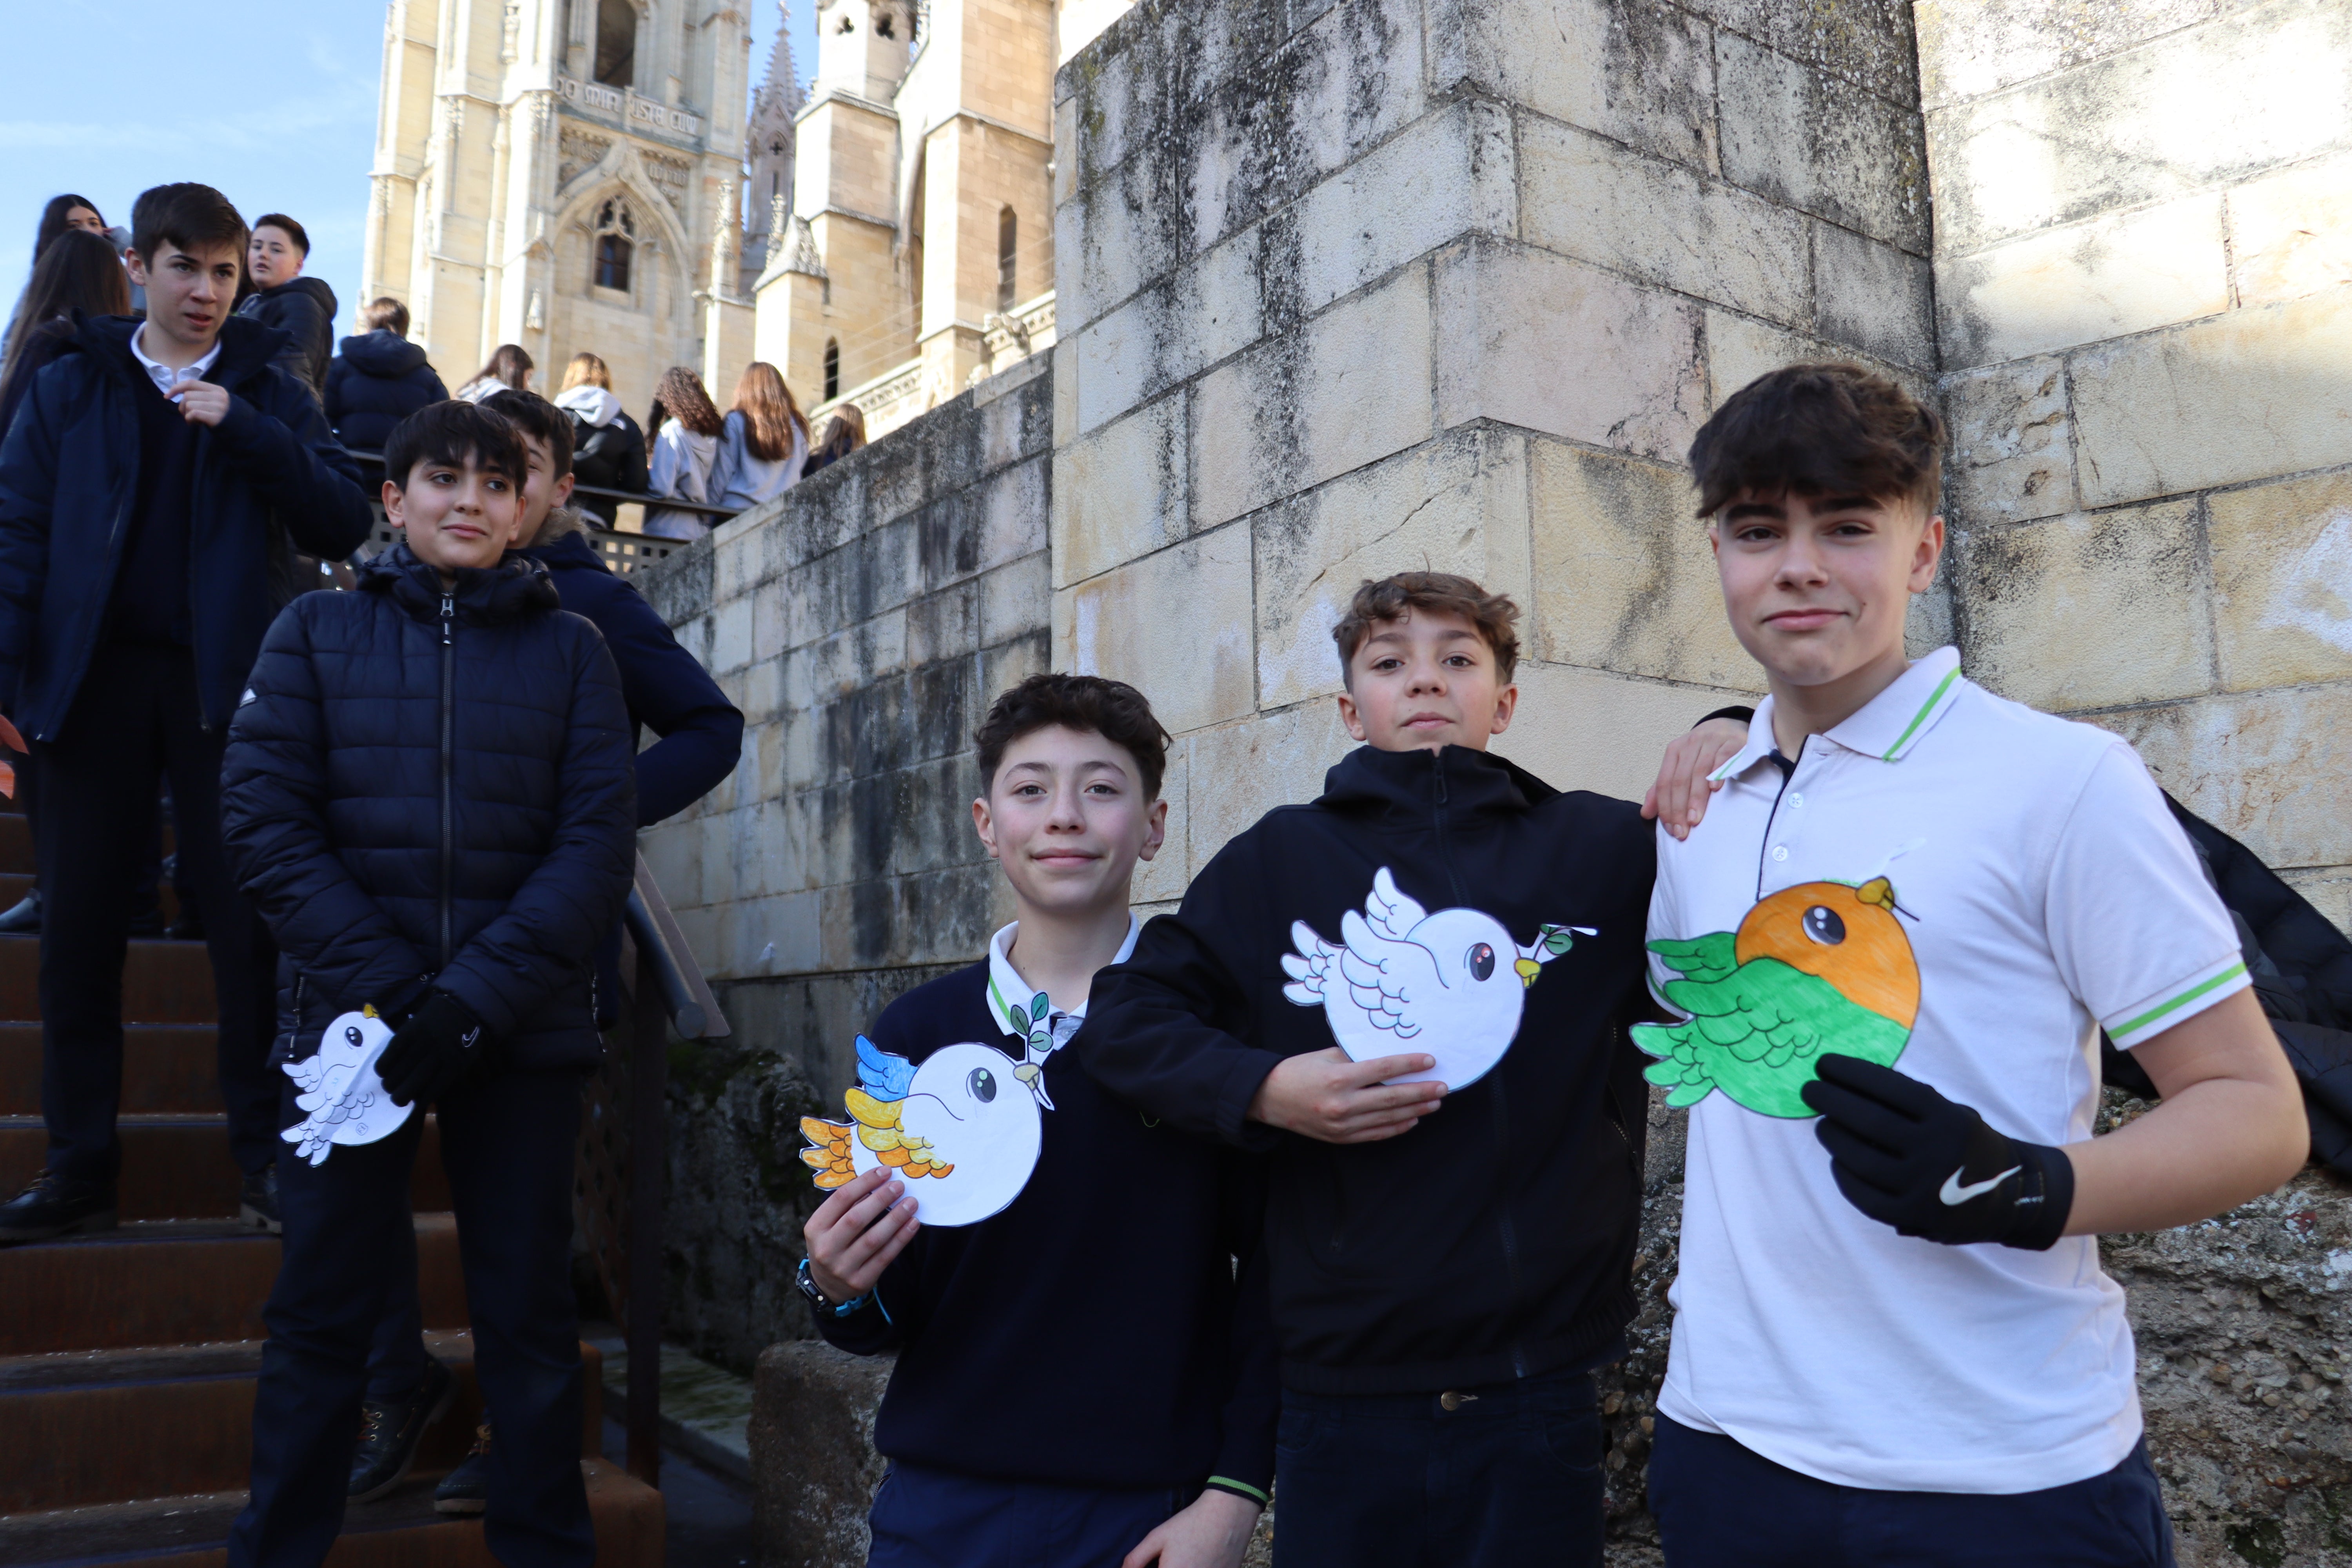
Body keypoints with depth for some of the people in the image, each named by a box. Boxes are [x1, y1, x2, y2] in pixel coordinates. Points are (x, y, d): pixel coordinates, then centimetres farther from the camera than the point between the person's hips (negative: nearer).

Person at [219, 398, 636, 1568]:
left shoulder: (569, 650, 6)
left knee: (528, 1313, 5)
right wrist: (387, 987, -12)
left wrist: (472, 1001, -13)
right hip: (348, 1021, 1)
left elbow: (596, 846, -2)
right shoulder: (318, 631, 8)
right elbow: (263, 817, -1)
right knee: (322, 1308, 7)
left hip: (522, 1029, 0)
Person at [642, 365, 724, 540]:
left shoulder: (671, 432, -10)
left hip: (668, 532, -6)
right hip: (703, 531, 6)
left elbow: (661, 488, -16)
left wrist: (644, 476, 2)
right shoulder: (715, 433, 8)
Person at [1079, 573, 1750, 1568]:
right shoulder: (1278, 859, 4)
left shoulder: (1607, 850, 3)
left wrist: (1739, 736, -9)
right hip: (1340, 1400, 0)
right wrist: (1262, 1090, -12)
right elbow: (1126, 1020, 4)